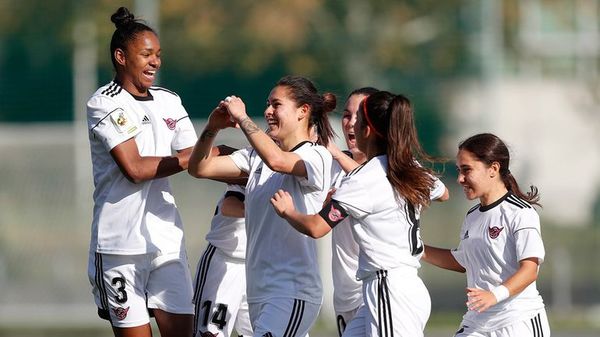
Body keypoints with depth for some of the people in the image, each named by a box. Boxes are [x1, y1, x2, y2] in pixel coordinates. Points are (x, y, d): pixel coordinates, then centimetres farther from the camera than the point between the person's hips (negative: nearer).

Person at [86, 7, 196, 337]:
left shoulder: (169, 101, 12)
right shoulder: (104, 104, -7)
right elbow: (134, 168, -16)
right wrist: (186, 159, -8)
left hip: (166, 238, 5)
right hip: (121, 244, -5)